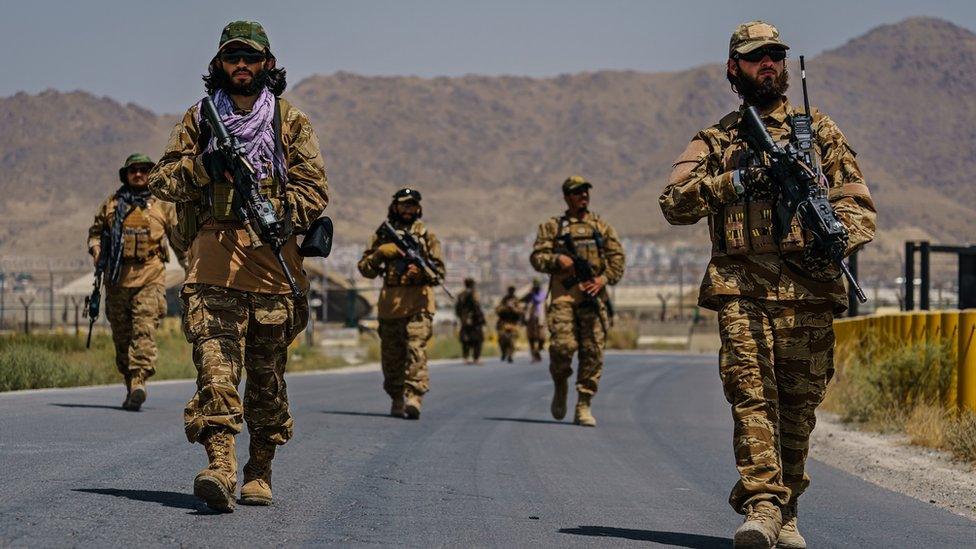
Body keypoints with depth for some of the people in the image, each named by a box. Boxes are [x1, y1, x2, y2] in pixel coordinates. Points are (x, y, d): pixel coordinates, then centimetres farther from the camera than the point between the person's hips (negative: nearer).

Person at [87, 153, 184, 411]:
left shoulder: (162, 205, 11)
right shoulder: (112, 203, 15)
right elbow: (95, 231, 23)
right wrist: (96, 250, 3)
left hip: (150, 275, -3)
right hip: (117, 276, 3)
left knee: (145, 329, -17)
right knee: (121, 333, 5)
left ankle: (139, 379, -28)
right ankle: (130, 385, 13)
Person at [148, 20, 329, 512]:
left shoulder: (291, 122, 13)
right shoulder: (199, 119, 16)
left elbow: (314, 186, 6)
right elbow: (164, 180, 12)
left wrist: (283, 217, -12)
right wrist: (203, 166, -7)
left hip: (273, 255, 0)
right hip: (213, 250, 0)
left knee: (267, 370, 5)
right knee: (214, 357, -18)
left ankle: (260, 472, 17)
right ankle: (220, 465, -30)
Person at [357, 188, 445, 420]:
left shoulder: (426, 236, 10)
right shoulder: (382, 235, 13)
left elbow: (440, 271, 8)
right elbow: (365, 269, 10)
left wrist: (423, 271, -13)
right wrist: (380, 253, -7)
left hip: (419, 302, -3)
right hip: (390, 302, 3)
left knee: (416, 349, -17)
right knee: (391, 354, 7)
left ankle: (414, 397, -25)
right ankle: (397, 399, 19)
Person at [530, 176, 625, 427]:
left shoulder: (602, 227, 17)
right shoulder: (552, 227, 13)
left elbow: (617, 258, 10)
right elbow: (537, 258, 5)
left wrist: (604, 278, -7)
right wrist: (558, 260, -13)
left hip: (593, 294, 2)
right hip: (562, 294, -2)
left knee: (593, 351, -5)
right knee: (562, 345, -16)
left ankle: (584, 406, 2)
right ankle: (560, 385, 13)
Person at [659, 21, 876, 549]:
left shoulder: (820, 130, 15)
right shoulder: (715, 139, 15)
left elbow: (857, 201, 11)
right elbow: (674, 203, 4)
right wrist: (732, 181, -10)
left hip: (807, 289, 1)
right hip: (740, 286, -1)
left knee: (798, 406, 4)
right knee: (751, 394, -14)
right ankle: (762, 506, -19)